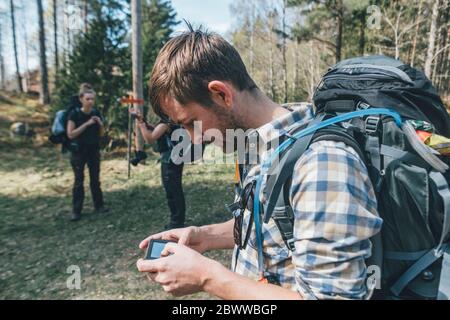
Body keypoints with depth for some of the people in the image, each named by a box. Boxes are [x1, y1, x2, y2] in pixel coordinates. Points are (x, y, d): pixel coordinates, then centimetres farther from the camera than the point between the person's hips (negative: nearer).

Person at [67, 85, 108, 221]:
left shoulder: (96, 113, 1)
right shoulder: (75, 114, -11)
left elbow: (101, 134, 9)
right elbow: (70, 134, -15)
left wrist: (101, 124, -11)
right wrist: (86, 124, -20)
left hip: (94, 150, 4)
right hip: (78, 151, -3)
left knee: (95, 179, 10)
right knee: (79, 181, 2)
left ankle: (99, 205, 22)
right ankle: (76, 211, 12)